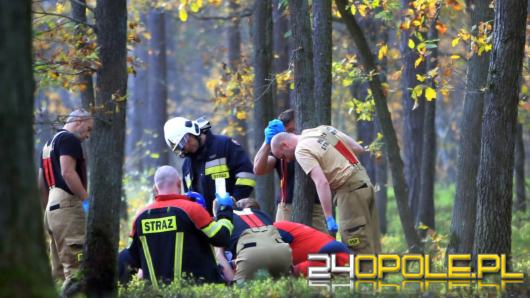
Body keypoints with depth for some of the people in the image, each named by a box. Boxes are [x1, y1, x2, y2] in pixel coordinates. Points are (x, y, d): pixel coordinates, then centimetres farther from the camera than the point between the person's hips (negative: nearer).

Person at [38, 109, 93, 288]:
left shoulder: (49, 144, 25)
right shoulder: (69, 140, -5)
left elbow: (41, 184, 26)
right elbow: (68, 173, -19)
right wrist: (87, 199, -20)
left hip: (52, 207, 10)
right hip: (68, 204, -10)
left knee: (61, 269, 10)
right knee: (76, 267, -16)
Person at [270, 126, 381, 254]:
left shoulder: (301, 151, -10)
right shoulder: (323, 129, 13)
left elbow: (321, 182, -21)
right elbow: (358, 149, 14)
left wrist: (329, 218, -20)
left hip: (350, 190, -8)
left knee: (358, 248, -6)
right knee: (370, 243, 10)